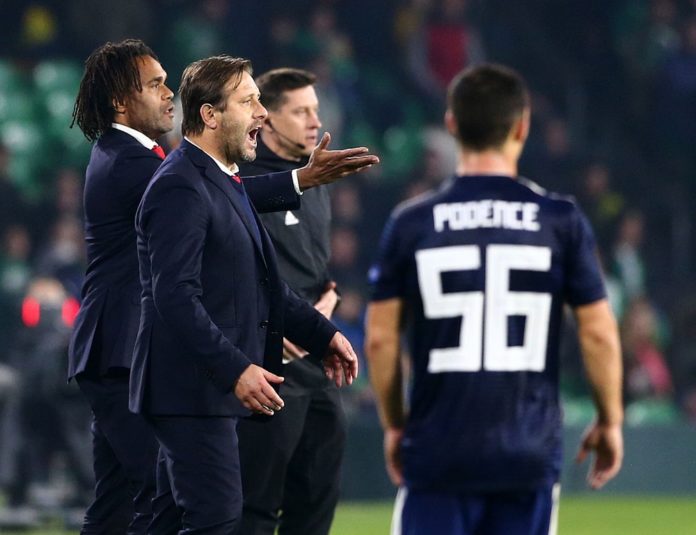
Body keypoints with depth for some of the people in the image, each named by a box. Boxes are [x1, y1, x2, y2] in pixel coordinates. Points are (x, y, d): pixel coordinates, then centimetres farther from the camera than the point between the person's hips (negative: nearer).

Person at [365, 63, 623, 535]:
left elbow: (380, 339, 2)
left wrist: (394, 425, 14)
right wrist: (610, 421, 11)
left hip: (438, 450, 0)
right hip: (530, 453, 0)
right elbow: (599, 333, -1)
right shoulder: (562, 221, -1)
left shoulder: (411, 225, 0)